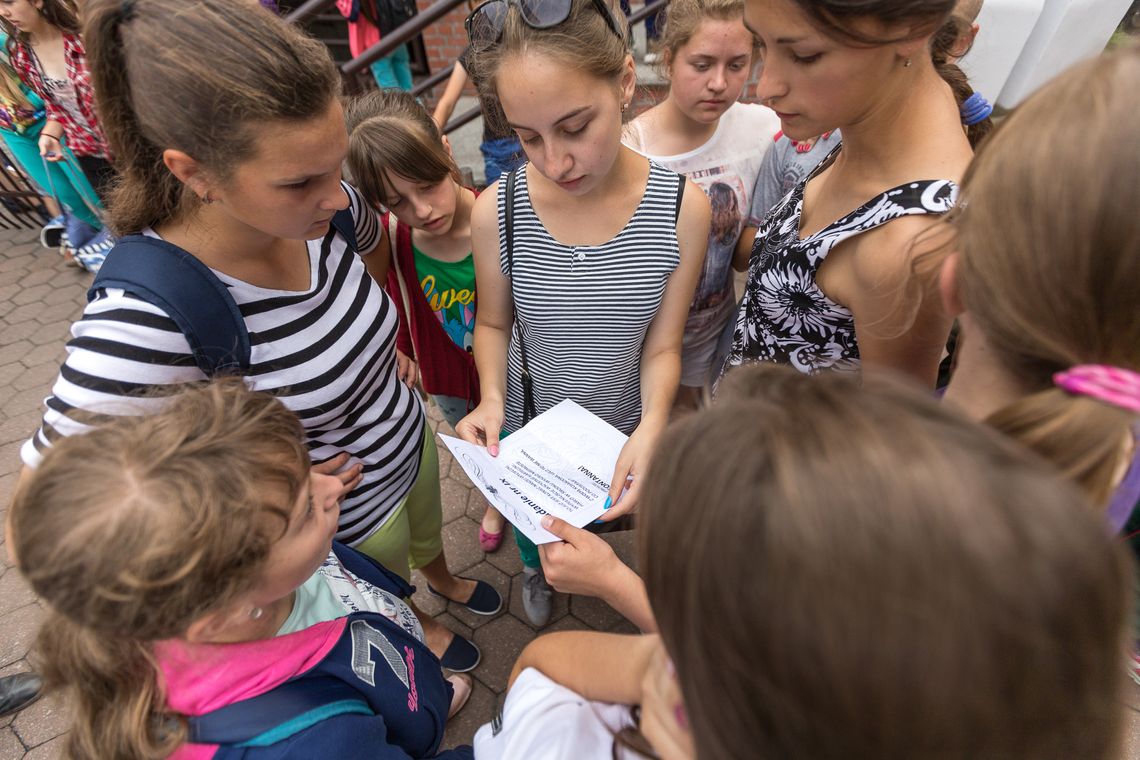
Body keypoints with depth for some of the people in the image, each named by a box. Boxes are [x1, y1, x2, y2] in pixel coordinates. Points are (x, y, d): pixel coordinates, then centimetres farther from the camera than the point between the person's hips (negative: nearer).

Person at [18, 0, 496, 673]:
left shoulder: (318, 209, -21)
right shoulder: (149, 317, -39)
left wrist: (382, 342, 0)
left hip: (411, 441, 5)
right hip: (348, 516, -4)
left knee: (428, 532, 37)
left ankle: (445, 580, 72)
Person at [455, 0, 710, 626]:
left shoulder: (681, 208, -22)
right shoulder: (497, 211, -21)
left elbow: (662, 346, -15)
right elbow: (493, 323, -5)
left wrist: (651, 428, -32)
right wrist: (491, 399, -22)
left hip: (621, 425, 0)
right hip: (527, 427, 1)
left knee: (604, 512, 31)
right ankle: (535, 571, 68)